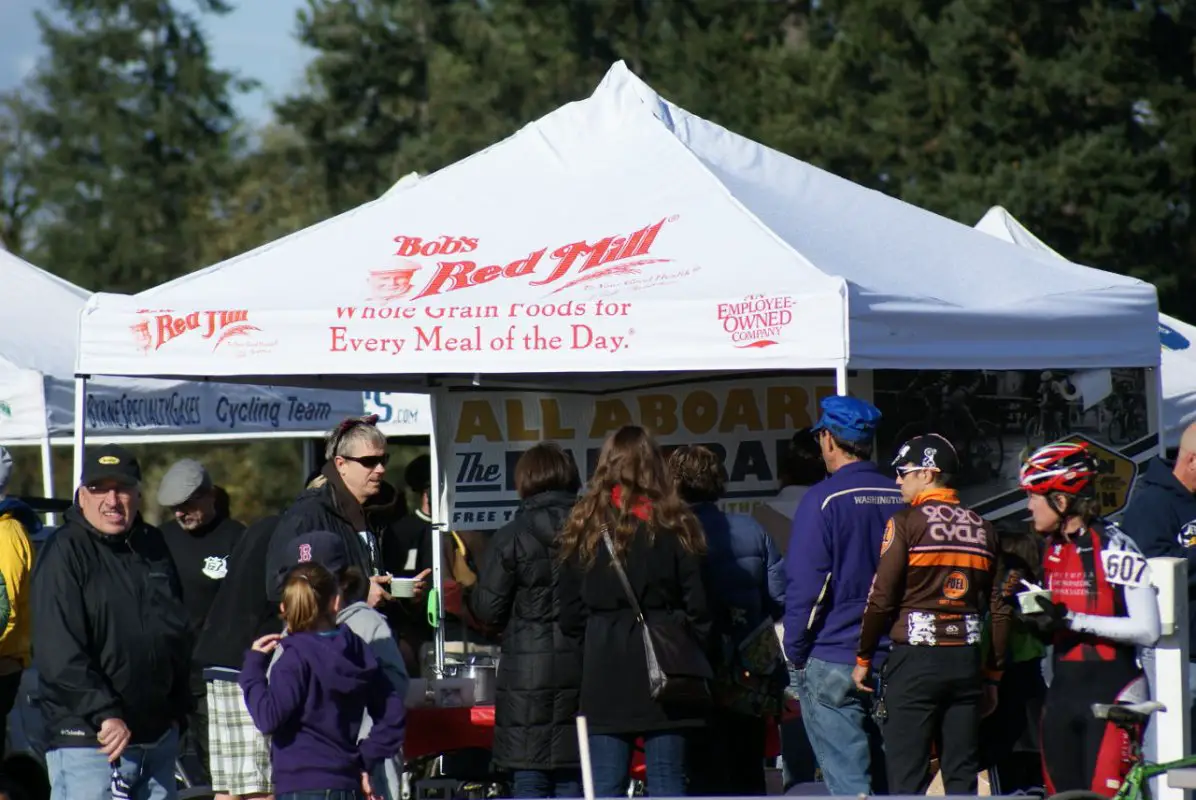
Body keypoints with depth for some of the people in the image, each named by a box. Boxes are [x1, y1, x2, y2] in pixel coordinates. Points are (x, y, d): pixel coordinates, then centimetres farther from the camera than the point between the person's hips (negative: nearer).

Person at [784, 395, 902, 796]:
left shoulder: (823, 500, -11)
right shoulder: (902, 499, 6)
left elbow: (805, 585, -13)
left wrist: (796, 651, -1)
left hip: (833, 663, -6)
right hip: (892, 659, 6)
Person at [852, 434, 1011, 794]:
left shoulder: (906, 523, -6)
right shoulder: (983, 529, 10)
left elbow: (881, 598, -9)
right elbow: (1000, 610, 10)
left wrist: (863, 659, 1)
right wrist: (993, 676, 16)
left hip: (915, 660, -5)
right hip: (966, 661, 5)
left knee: (906, 777, -3)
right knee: (962, 775, 8)